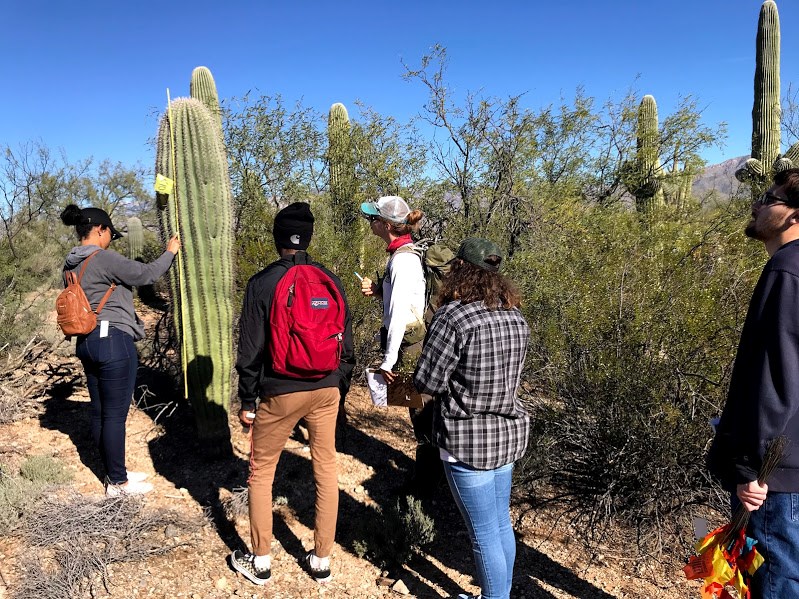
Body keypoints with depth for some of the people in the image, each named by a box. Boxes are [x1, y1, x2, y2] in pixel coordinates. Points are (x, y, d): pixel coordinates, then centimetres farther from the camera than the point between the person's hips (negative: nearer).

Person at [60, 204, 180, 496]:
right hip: (113, 341, -10)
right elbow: (145, 274, -11)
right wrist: (170, 252, 4)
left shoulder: (70, 267, 13)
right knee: (115, 414, 0)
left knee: (100, 412, 15)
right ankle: (118, 483, 11)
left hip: (86, 342, 10)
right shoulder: (104, 258, -15)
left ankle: (114, 472, 28)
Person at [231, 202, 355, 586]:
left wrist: (247, 401, 3)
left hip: (280, 393, -3)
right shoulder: (331, 281, 1)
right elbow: (346, 344, 5)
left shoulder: (262, 283, -9)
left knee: (261, 473, 15)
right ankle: (322, 561, 24)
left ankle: (260, 562, 25)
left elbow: (251, 349, -7)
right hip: (326, 390, 3)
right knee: (326, 471, 13)